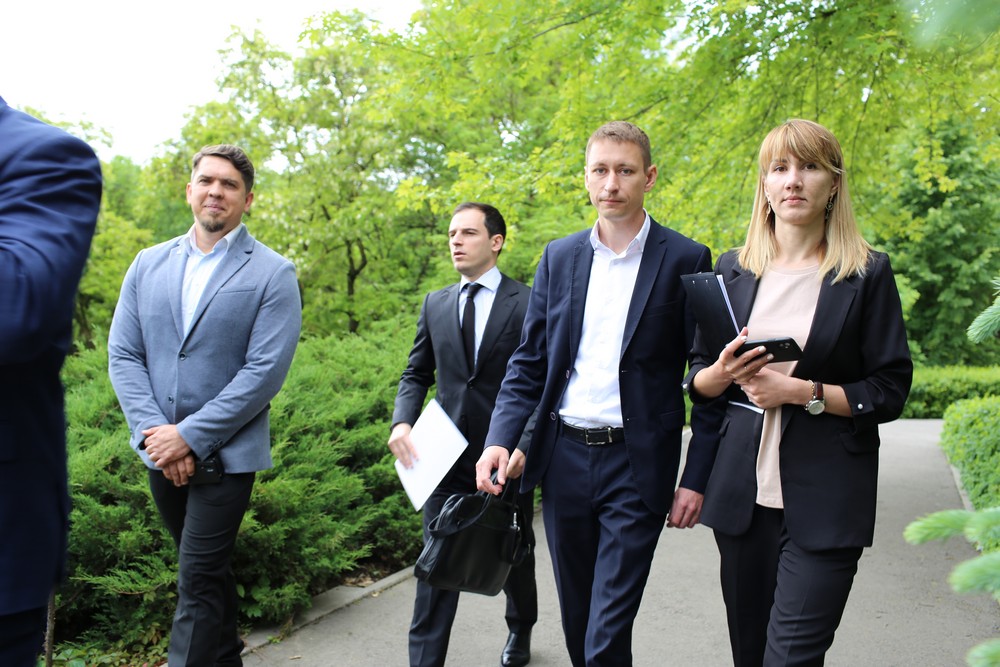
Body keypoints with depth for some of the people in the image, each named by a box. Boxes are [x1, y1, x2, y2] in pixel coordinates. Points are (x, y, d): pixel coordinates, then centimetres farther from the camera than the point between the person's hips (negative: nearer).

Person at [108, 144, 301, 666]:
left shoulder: (273, 274, -8)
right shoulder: (148, 264, 6)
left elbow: (265, 370, -15)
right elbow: (123, 354, 2)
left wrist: (190, 436, -17)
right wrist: (153, 432, -11)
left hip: (224, 454, -5)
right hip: (161, 450, 5)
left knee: (199, 580, -4)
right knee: (208, 569, 20)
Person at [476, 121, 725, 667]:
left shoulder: (686, 260, -4)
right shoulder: (558, 257, 7)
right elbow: (528, 361, 8)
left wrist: (696, 478, -7)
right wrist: (500, 439, -6)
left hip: (636, 464, -4)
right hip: (563, 457, 4)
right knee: (576, 618, 18)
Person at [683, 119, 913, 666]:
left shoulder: (868, 273, 0)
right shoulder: (733, 269, 10)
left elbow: (890, 391, -3)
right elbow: (697, 380, 13)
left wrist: (801, 391, -15)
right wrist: (723, 373, -9)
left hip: (825, 498, -3)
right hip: (743, 490, 3)